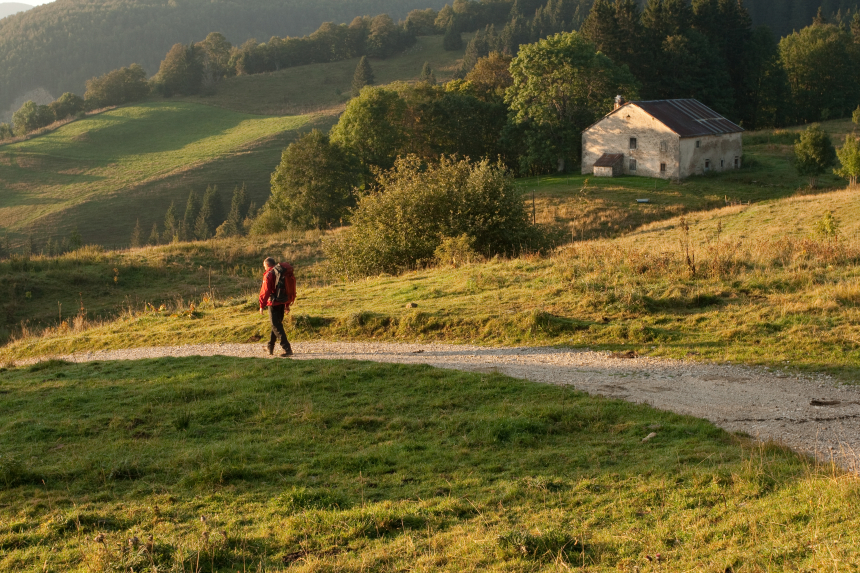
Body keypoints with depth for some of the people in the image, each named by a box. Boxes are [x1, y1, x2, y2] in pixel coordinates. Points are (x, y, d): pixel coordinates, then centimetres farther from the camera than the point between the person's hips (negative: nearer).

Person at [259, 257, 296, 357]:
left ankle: (287, 349, -13)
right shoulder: (285, 274, 12)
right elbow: (289, 290, 17)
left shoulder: (269, 274, -12)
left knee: (276, 326, -4)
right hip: (282, 303, 8)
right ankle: (270, 347, 33)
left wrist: (262, 305, -11)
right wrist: (287, 305, 24)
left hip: (274, 303, -8)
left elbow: (265, 291, -16)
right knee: (276, 324, 20)